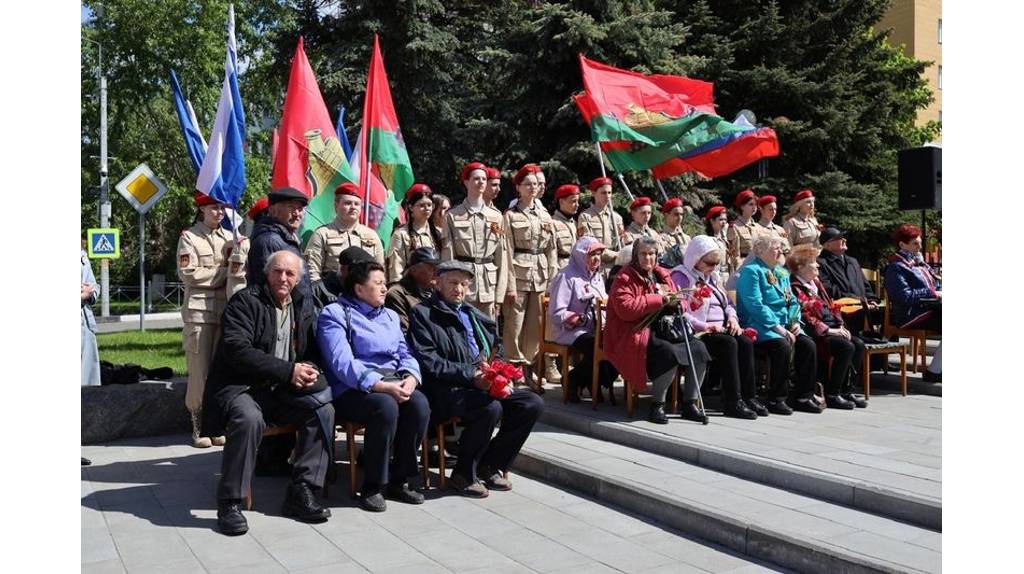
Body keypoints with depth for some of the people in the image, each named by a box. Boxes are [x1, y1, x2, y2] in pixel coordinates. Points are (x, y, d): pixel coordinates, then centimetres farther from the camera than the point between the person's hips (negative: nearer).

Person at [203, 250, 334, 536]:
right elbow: (238, 351, -21)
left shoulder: (304, 305, 11)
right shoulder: (244, 301, -9)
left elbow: (314, 350, 17)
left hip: (281, 391, 6)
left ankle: (301, 492, -9)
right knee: (249, 418, -35)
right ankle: (229, 503, -22)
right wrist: (289, 370, -23)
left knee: (323, 410, -14)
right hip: (239, 386, -6)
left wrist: (310, 370, -8)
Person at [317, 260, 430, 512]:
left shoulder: (390, 315, 24)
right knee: (386, 406, -35)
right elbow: (341, 363, -14)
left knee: (419, 403, -25)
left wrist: (410, 377, -9)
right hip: (352, 390, -6)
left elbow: (405, 354, 16)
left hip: (393, 383, 6)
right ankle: (372, 487, -19)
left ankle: (398, 480, -10)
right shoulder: (335, 314, 0)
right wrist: (379, 385, -25)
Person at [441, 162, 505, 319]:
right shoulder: (453, 216, 1)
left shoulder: (496, 216, 9)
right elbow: (447, 255, -1)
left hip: (489, 282, 3)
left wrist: (499, 294, 3)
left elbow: (500, 256, 8)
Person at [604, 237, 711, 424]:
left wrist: (676, 301, -2)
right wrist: (660, 299, -18)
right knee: (670, 353, -32)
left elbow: (675, 301, 25)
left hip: (662, 333, 8)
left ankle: (690, 404, -1)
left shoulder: (661, 274, 16)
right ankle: (657, 406, -16)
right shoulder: (625, 278, -5)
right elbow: (625, 308, -20)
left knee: (698, 348, -10)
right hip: (637, 335, -7)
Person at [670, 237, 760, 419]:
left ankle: (749, 397, -17)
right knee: (729, 344, -31)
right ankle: (733, 402, -28)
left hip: (721, 328, 8)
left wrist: (732, 317, 6)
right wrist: (705, 326, -21)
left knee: (746, 342, -19)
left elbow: (728, 303, 29)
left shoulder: (711, 277, 23)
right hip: (697, 332, -8)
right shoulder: (681, 277, -5)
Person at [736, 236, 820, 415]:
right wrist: (777, 327, -20)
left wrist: (796, 322, 1)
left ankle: (803, 397, -6)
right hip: (760, 326, -8)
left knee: (808, 345, -14)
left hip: (784, 326, 8)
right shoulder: (751, 271, -7)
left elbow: (792, 301, 20)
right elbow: (755, 305, -17)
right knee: (783, 346, -32)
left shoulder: (782, 272, 21)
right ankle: (776, 399, -20)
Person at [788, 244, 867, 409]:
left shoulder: (816, 283, 21)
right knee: (846, 347, -26)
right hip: (815, 333, -9)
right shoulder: (796, 288, -9)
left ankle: (847, 390, -1)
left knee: (858, 344, -9)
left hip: (832, 329, 9)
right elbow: (805, 316, -18)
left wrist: (840, 326, 5)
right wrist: (828, 330, -18)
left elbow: (831, 306, 21)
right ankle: (832, 395, -17)